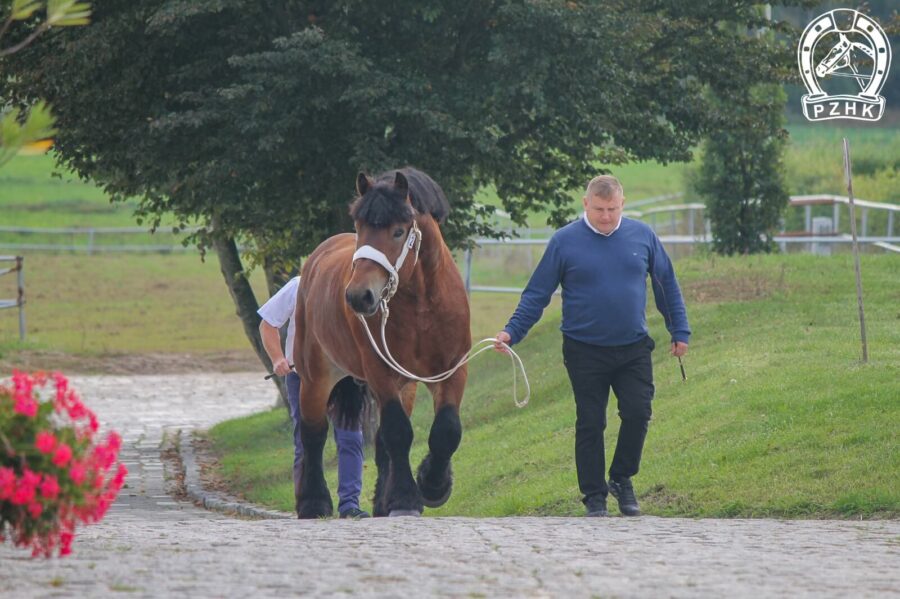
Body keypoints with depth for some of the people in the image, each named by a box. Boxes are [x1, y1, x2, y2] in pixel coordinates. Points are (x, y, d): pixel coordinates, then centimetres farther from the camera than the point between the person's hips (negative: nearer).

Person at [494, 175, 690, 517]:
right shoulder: (564, 242, -5)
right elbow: (537, 295, -2)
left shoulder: (642, 237, 1)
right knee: (590, 424, 3)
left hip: (634, 348, 2)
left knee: (638, 414, -8)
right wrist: (512, 332, -12)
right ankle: (594, 497, 12)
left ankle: (621, 479, 15)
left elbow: (667, 286, 11)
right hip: (585, 353, -2)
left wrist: (680, 331, 10)